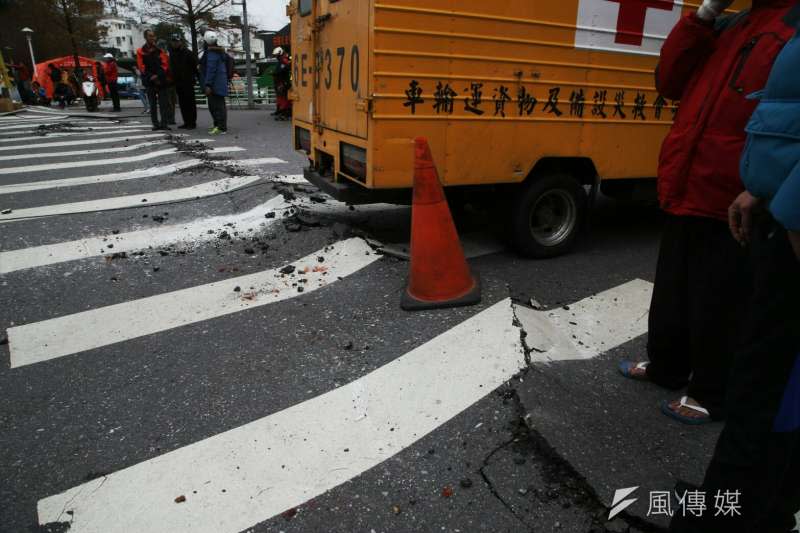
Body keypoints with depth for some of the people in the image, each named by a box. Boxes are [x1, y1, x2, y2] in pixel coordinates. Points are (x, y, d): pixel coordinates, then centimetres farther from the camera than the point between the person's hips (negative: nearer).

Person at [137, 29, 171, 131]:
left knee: (164, 103, -6)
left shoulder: (160, 50, 8)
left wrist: (158, 75, -12)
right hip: (149, 81, 0)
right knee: (152, 104, 3)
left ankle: (164, 124, -4)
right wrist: (151, 77, -11)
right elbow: (142, 67, -1)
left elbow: (165, 64, 0)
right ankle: (156, 124, 7)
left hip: (161, 80, 0)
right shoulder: (141, 51, 6)